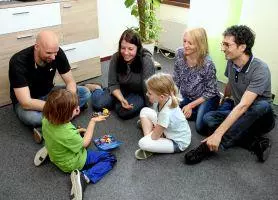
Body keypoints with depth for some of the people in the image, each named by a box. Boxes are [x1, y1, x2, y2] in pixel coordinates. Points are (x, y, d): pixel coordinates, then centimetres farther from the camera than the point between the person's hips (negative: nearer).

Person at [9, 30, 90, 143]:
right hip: (26, 101, -5)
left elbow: (70, 82, -11)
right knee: (30, 117, -39)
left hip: (49, 93, 5)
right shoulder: (18, 62, -31)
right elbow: (26, 103, -34)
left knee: (85, 93, -13)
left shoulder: (58, 53, -20)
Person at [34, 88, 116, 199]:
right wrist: (93, 121, -14)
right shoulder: (68, 134, -39)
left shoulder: (47, 119, -19)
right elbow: (85, 143, -18)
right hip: (71, 164, -7)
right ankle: (85, 177, -18)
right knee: (110, 159, -5)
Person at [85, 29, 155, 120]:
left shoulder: (146, 60, -30)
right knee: (98, 104, -8)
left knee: (124, 112, -28)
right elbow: (113, 84, -11)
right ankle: (96, 89, 25)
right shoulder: (116, 58, -17)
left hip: (139, 93, -3)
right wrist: (122, 99, -27)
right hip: (121, 90, 4)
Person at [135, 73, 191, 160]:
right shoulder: (162, 100, -16)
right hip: (167, 131, 9)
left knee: (142, 143, -29)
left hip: (178, 143, -8)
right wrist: (154, 129, -12)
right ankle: (148, 136, 1)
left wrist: (149, 134, -3)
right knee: (145, 111, -1)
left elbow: (154, 136, -25)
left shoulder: (166, 113, -37)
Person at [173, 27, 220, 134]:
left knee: (201, 127, -25)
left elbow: (210, 92, -16)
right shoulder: (179, 53, -14)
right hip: (187, 97, 6)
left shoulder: (207, 64, -27)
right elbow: (176, 80, -1)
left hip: (207, 99, -5)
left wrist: (191, 106, -16)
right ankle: (198, 113, 7)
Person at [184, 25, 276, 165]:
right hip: (238, 115, 6)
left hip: (260, 117, -5)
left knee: (262, 105, -40)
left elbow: (243, 106, -35)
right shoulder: (231, 62, -5)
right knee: (208, 118, -21)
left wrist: (218, 134, -40)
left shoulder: (260, 70, -26)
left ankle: (211, 147, -39)